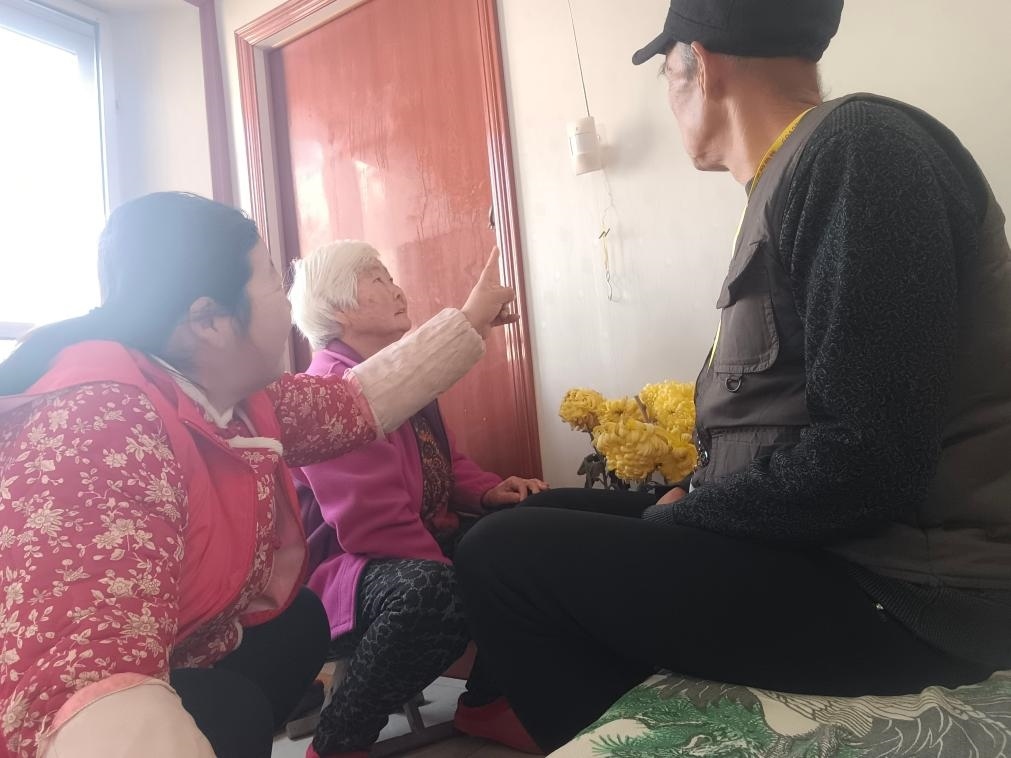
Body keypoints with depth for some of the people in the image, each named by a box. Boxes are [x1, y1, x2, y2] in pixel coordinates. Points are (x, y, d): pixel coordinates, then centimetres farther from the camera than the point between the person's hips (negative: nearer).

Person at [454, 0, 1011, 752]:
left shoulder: (857, 147, -16)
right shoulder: (797, 177, 12)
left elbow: (868, 460, -24)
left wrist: (676, 517, -12)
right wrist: (692, 499, 6)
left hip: (899, 588, -9)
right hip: (820, 543, 9)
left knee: (500, 552, -14)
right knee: (549, 519, 16)